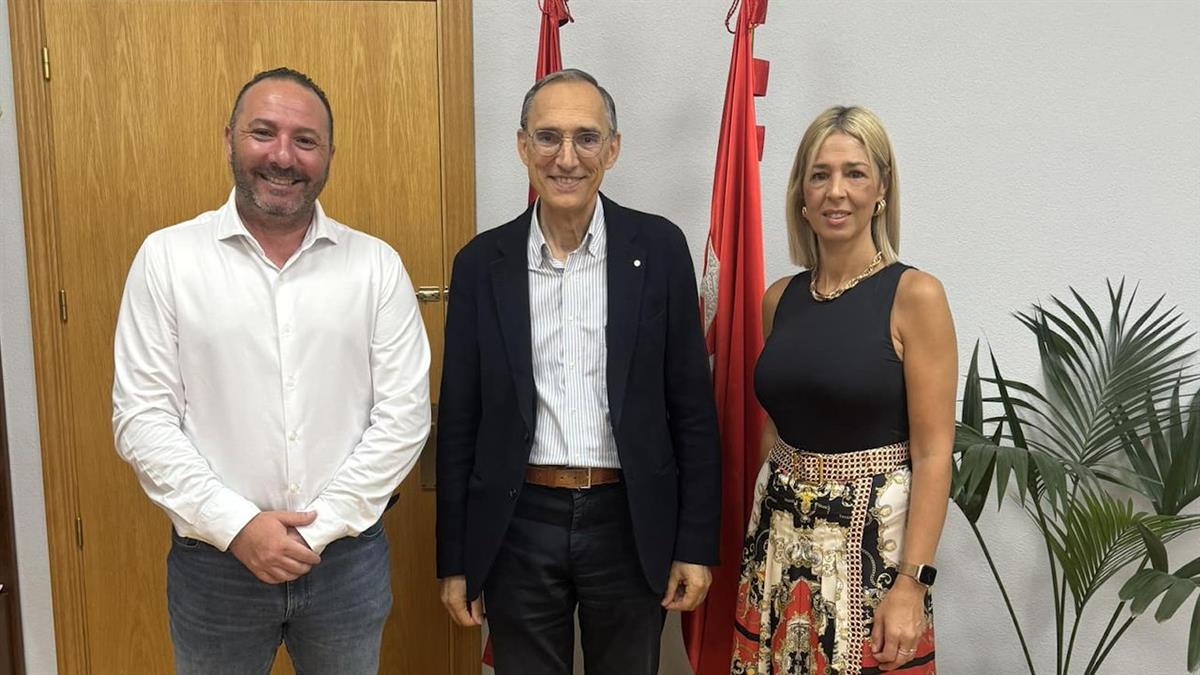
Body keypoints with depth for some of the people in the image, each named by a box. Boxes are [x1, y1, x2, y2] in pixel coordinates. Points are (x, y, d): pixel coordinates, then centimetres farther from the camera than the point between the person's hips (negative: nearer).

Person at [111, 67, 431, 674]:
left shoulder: (377, 265, -2)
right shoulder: (167, 257, -3)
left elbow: (403, 414, -5)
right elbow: (141, 417, -5)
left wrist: (319, 527, -11)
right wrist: (237, 526, -13)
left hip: (347, 556, 1)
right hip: (214, 560, 0)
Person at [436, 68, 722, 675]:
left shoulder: (659, 248, -3)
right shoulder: (482, 262, -1)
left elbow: (692, 407, -1)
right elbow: (459, 421, 2)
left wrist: (696, 545, -3)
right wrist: (454, 560, 3)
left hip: (629, 523, 0)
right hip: (518, 525, 1)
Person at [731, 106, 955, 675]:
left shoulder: (914, 295, -10)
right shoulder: (780, 298, 5)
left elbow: (933, 454, -12)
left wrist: (912, 583, -17)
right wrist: (760, 540, 13)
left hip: (874, 539, -5)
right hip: (780, 538, 5)